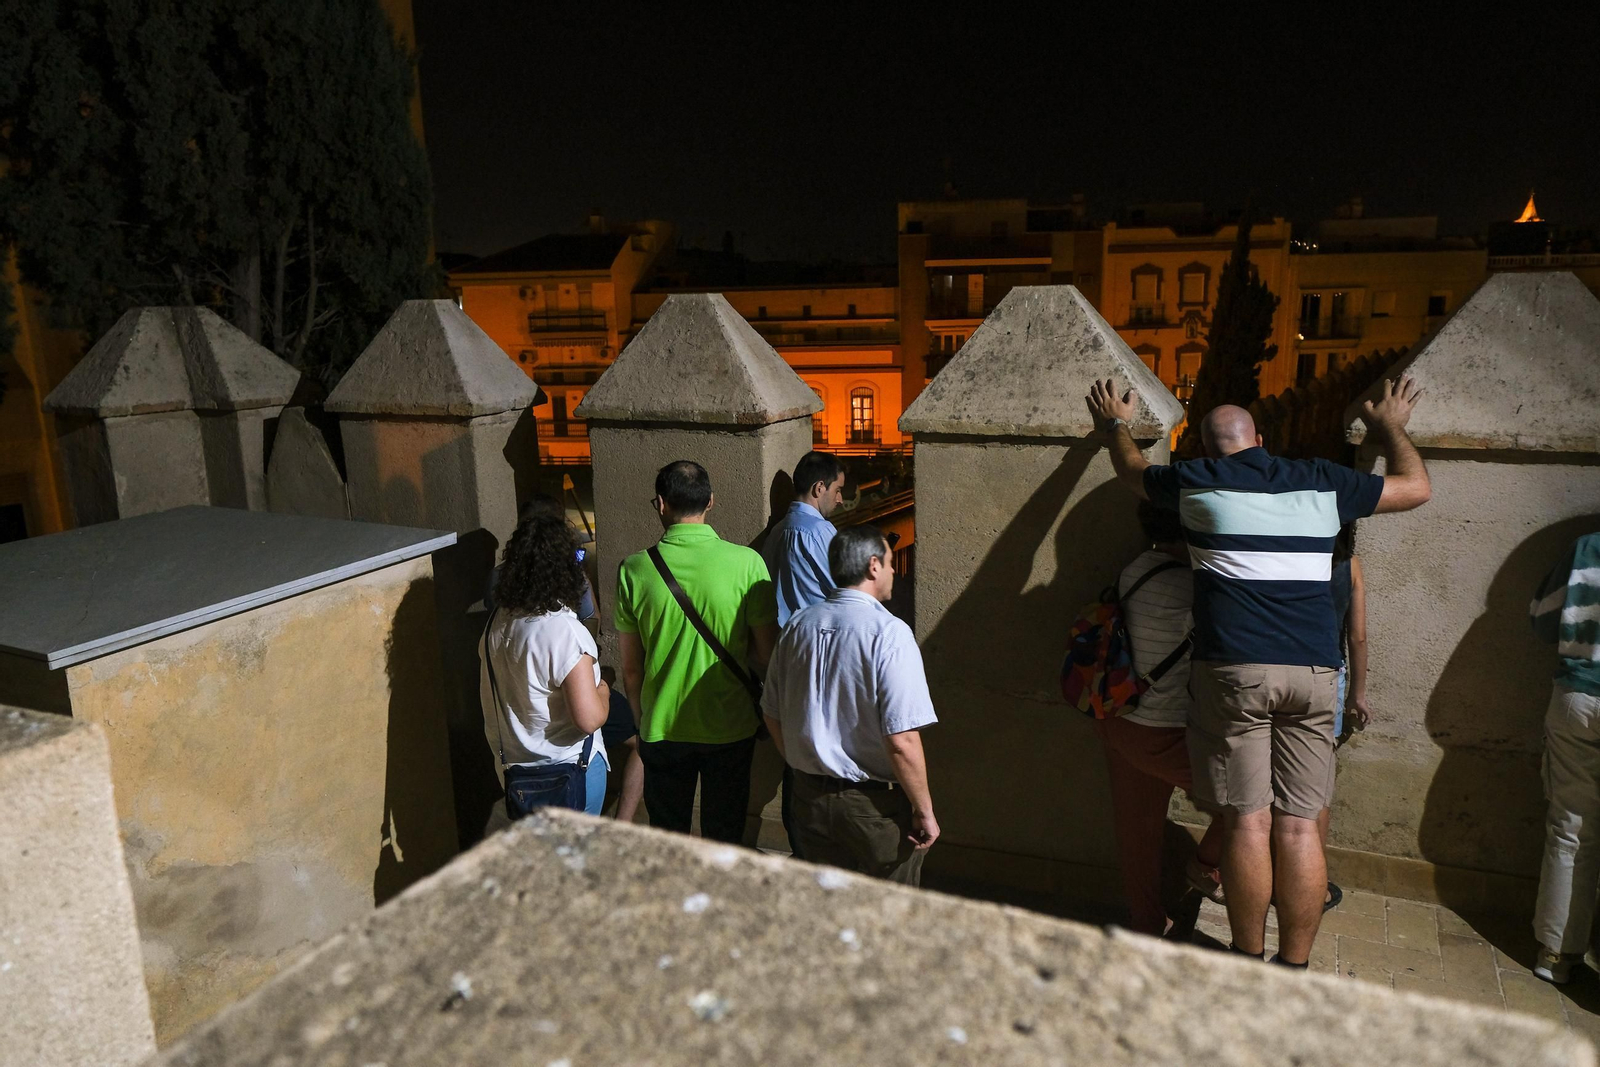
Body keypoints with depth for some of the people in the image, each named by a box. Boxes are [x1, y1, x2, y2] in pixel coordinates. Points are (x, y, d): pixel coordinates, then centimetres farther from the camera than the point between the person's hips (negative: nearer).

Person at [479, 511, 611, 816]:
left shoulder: (497, 622, -4)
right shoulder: (566, 633, -26)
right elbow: (589, 719, -28)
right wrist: (602, 691, -9)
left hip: (514, 769, 7)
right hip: (571, 772, -6)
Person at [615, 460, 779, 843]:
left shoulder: (634, 570, -10)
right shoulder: (747, 563, -15)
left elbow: (631, 668, -2)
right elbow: (767, 653, -9)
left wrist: (641, 722, 13)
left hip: (662, 729, 1)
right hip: (730, 726, -1)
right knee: (724, 840, 17)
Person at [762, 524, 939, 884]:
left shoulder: (797, 626, 0)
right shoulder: (889, 633, -20)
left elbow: (772, 715, 9)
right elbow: (902, 741, -23)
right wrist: (924, 811, -11)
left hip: (809, 797, 6)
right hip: (876, 804, -5)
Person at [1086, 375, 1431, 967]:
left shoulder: (1195, 481, 6)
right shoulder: (1322, 482, 11)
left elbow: (1132, 469, 27)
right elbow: (1415, 487, 26)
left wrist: (1116, 424, 46)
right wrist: (1391, 427, 43)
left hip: (1232, 670, -2)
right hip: (1312, 673, 3)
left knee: (1247, 821, 2)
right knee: (1299, 825, 6)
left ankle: (1249, 964, 13)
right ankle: (1294, 969, 14)